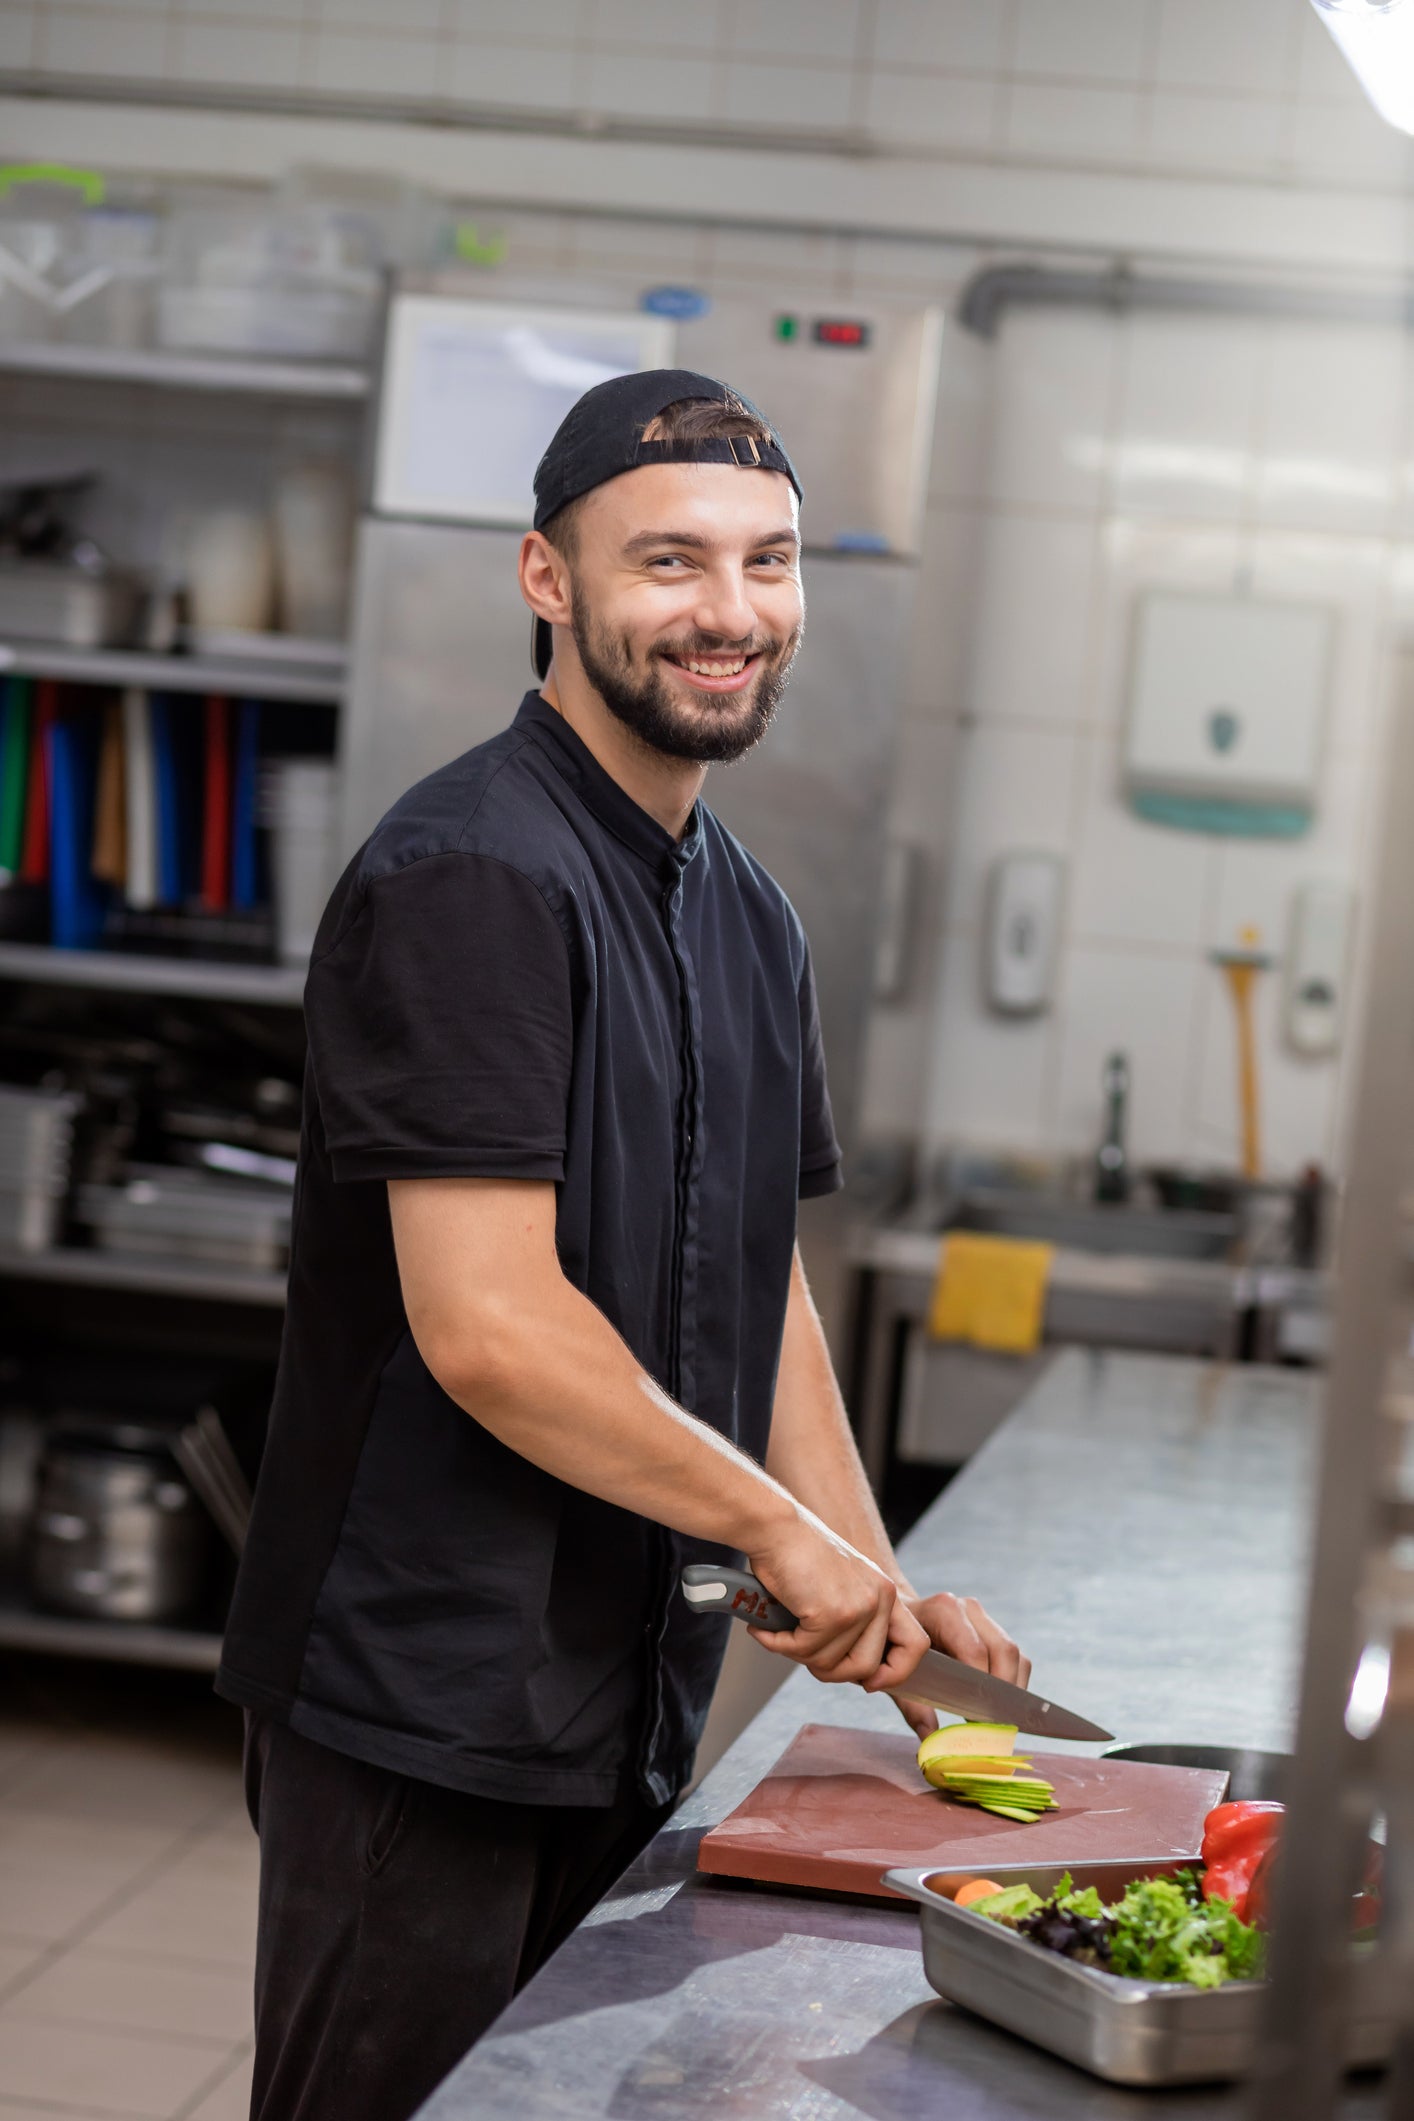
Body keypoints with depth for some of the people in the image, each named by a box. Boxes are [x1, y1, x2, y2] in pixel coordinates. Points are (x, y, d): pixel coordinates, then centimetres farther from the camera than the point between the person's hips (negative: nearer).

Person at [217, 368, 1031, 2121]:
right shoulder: (470, 878, -18)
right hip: (421, 1703, -9)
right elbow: (485, 1329, -24)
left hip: (629, 1698, 9)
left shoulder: (746, 918, 12)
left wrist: (874, 1590, 11)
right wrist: (781, 1530, -15)